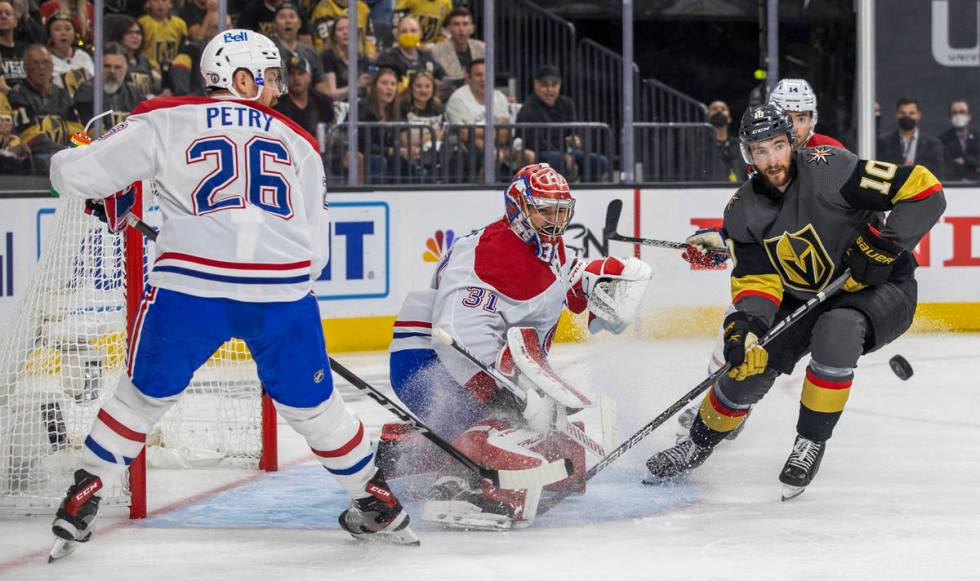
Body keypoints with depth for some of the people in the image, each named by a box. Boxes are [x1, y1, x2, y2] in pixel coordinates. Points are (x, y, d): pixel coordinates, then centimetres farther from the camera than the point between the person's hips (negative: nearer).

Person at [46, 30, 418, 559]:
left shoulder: (165, 122, 12)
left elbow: (74, 173, 8)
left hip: (189, 284, -1)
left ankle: (83, 498, 19)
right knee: (311, 405, 20)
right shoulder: (296, 142, 20)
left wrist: (110, 201, 30)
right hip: (284, 291, 1)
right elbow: (316, 248, 18)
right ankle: (376, 503, 29)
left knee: (145, 393, 19)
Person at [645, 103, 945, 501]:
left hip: (879, 289, -5)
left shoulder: (828, 170, -26)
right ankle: (700, 443, 24)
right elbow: (757, 279, -8)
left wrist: (885, 242, -33)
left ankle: (811, 443, -18)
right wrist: (745, 323, -28)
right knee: (750, 363, -5)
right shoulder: (743, 211, -8)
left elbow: (925, 190, -26)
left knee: (836, 332, -36)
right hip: (805, 298, 5)